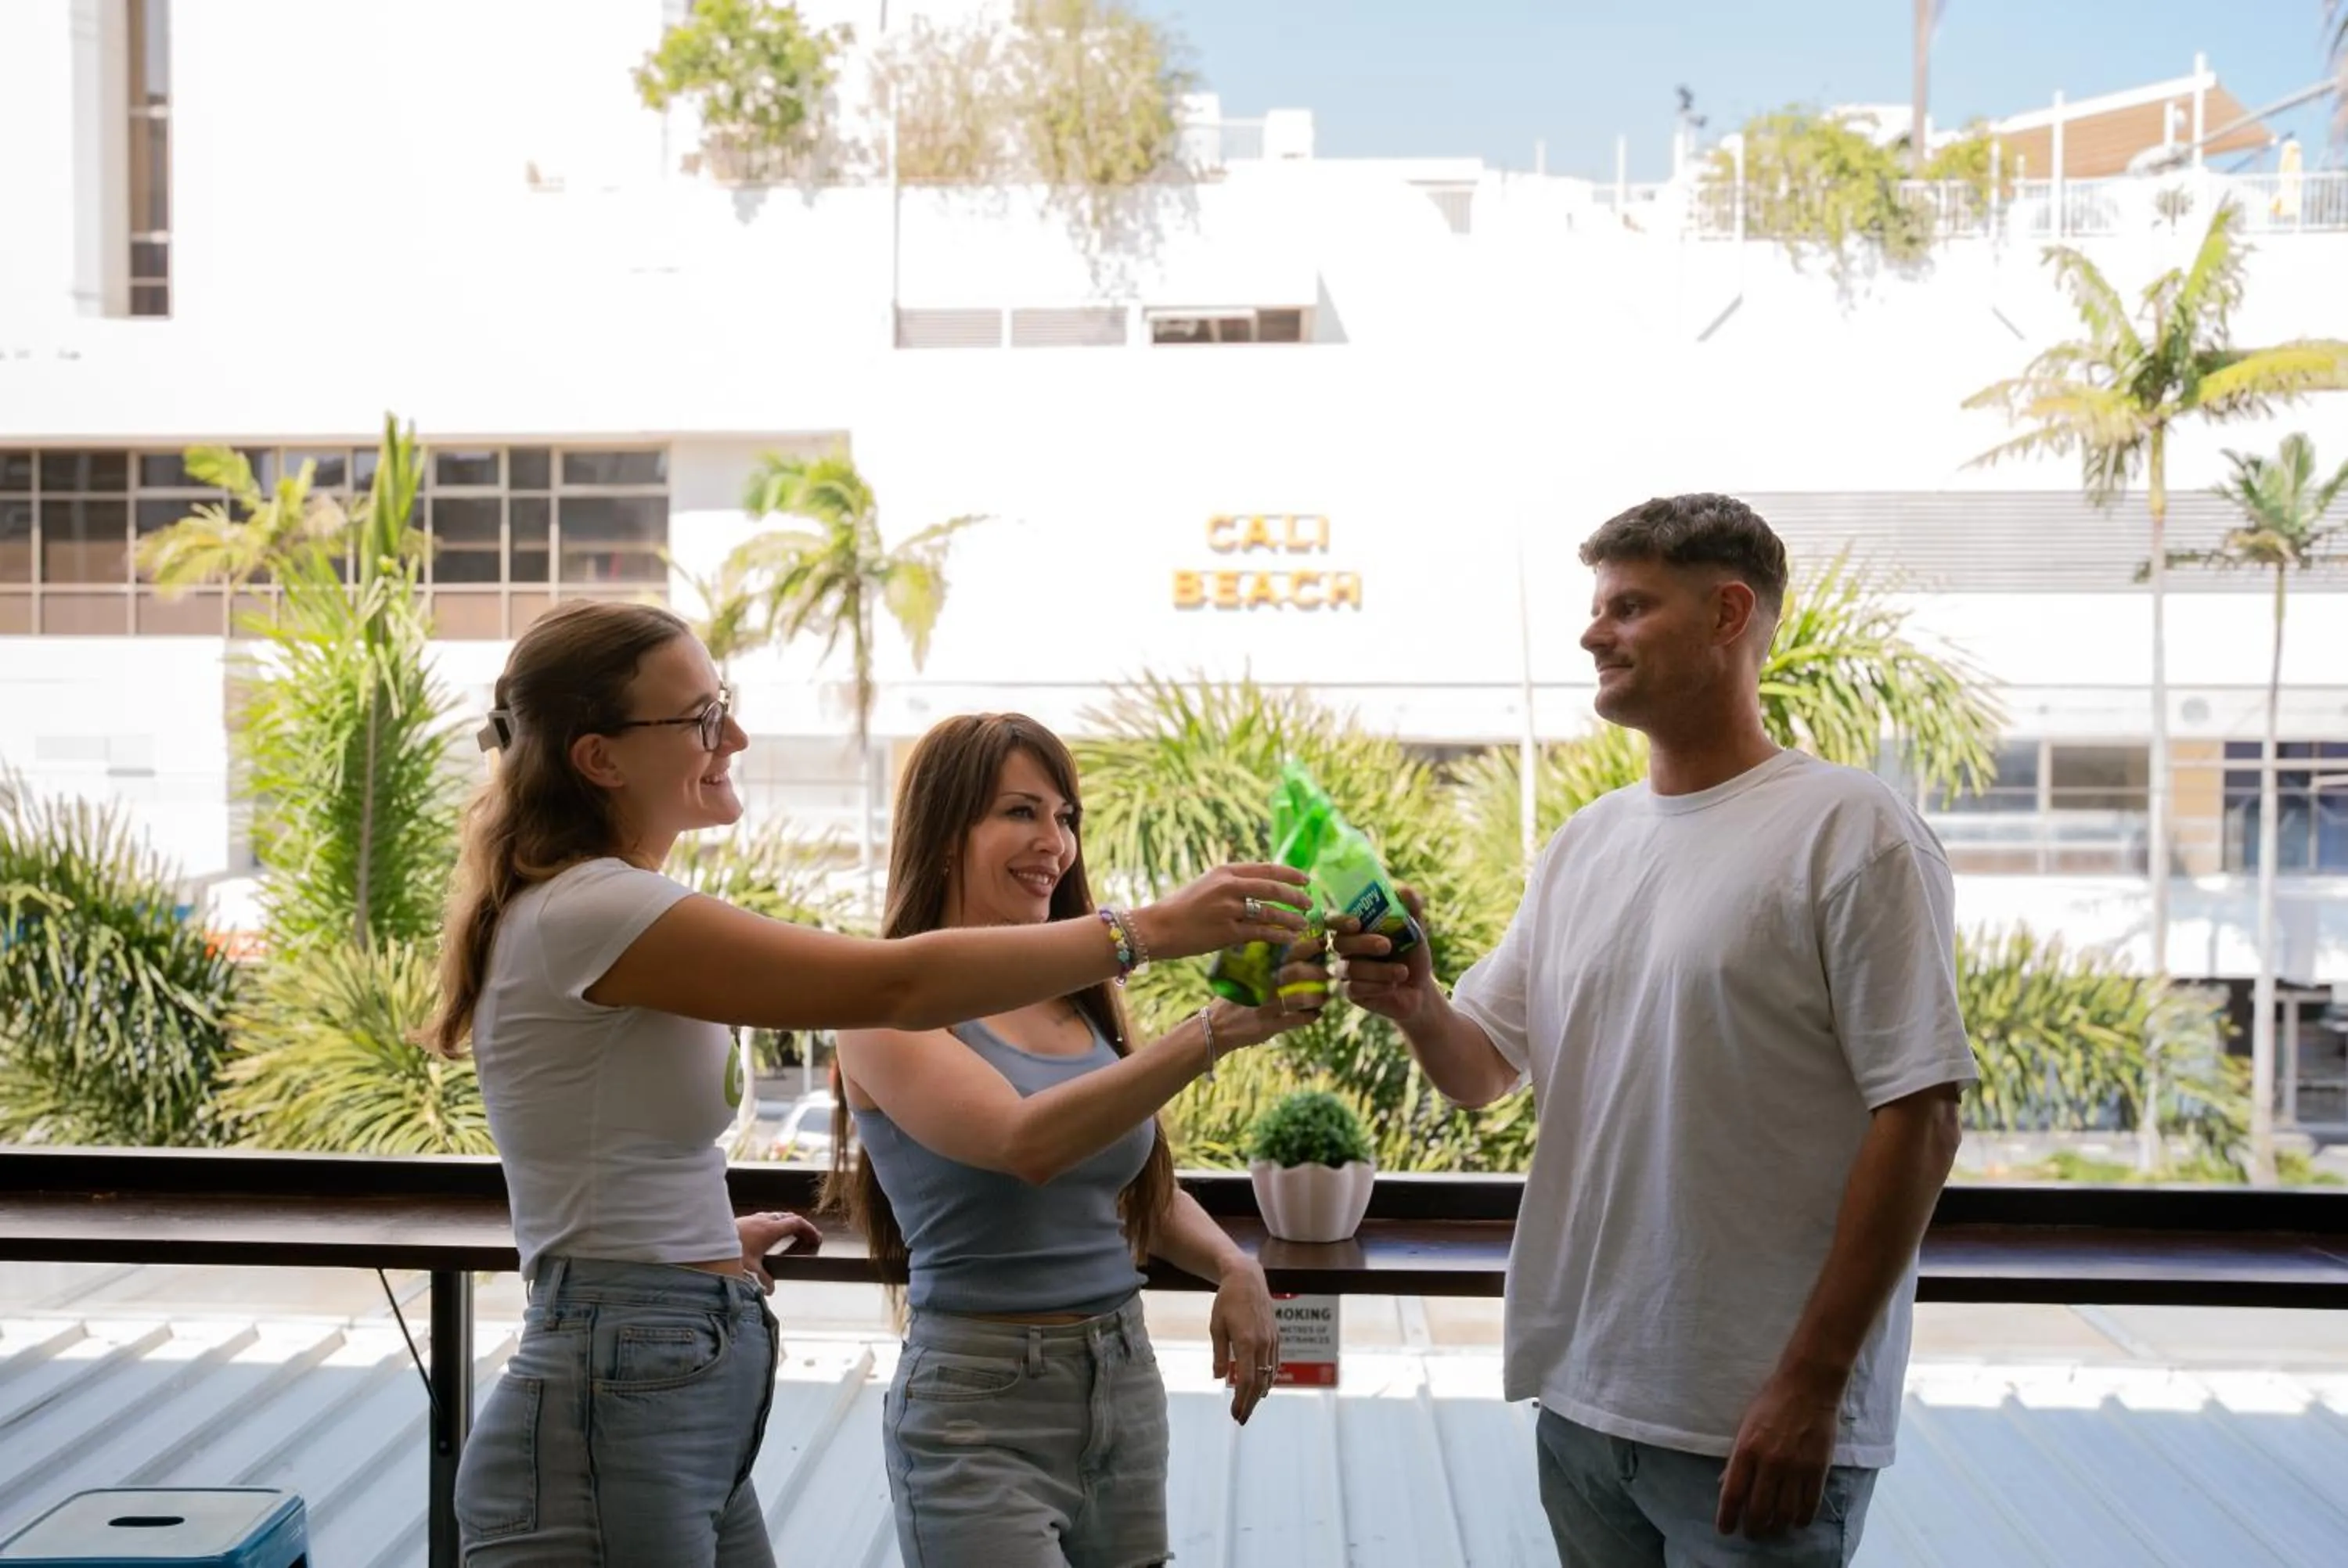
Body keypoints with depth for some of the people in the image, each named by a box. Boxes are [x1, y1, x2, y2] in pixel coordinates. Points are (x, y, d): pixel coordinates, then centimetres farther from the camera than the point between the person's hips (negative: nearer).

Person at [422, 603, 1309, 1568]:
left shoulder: (594, 910, 12)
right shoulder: (586, 910, -18)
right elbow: (896, 986, -25)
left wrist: (712, 1238, 17)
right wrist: (1152, 929, -22)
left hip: (698, 1406, 9)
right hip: (613, 1420, -9)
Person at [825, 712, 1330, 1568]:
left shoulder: (1082, 1002, 7)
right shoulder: (895, 1006, -10)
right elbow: (1024, 1143, -27)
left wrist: (1234, 1268, -2)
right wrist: (1215, 1031, -35)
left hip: (1127, 1386, 6)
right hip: (983, 1407, -6)